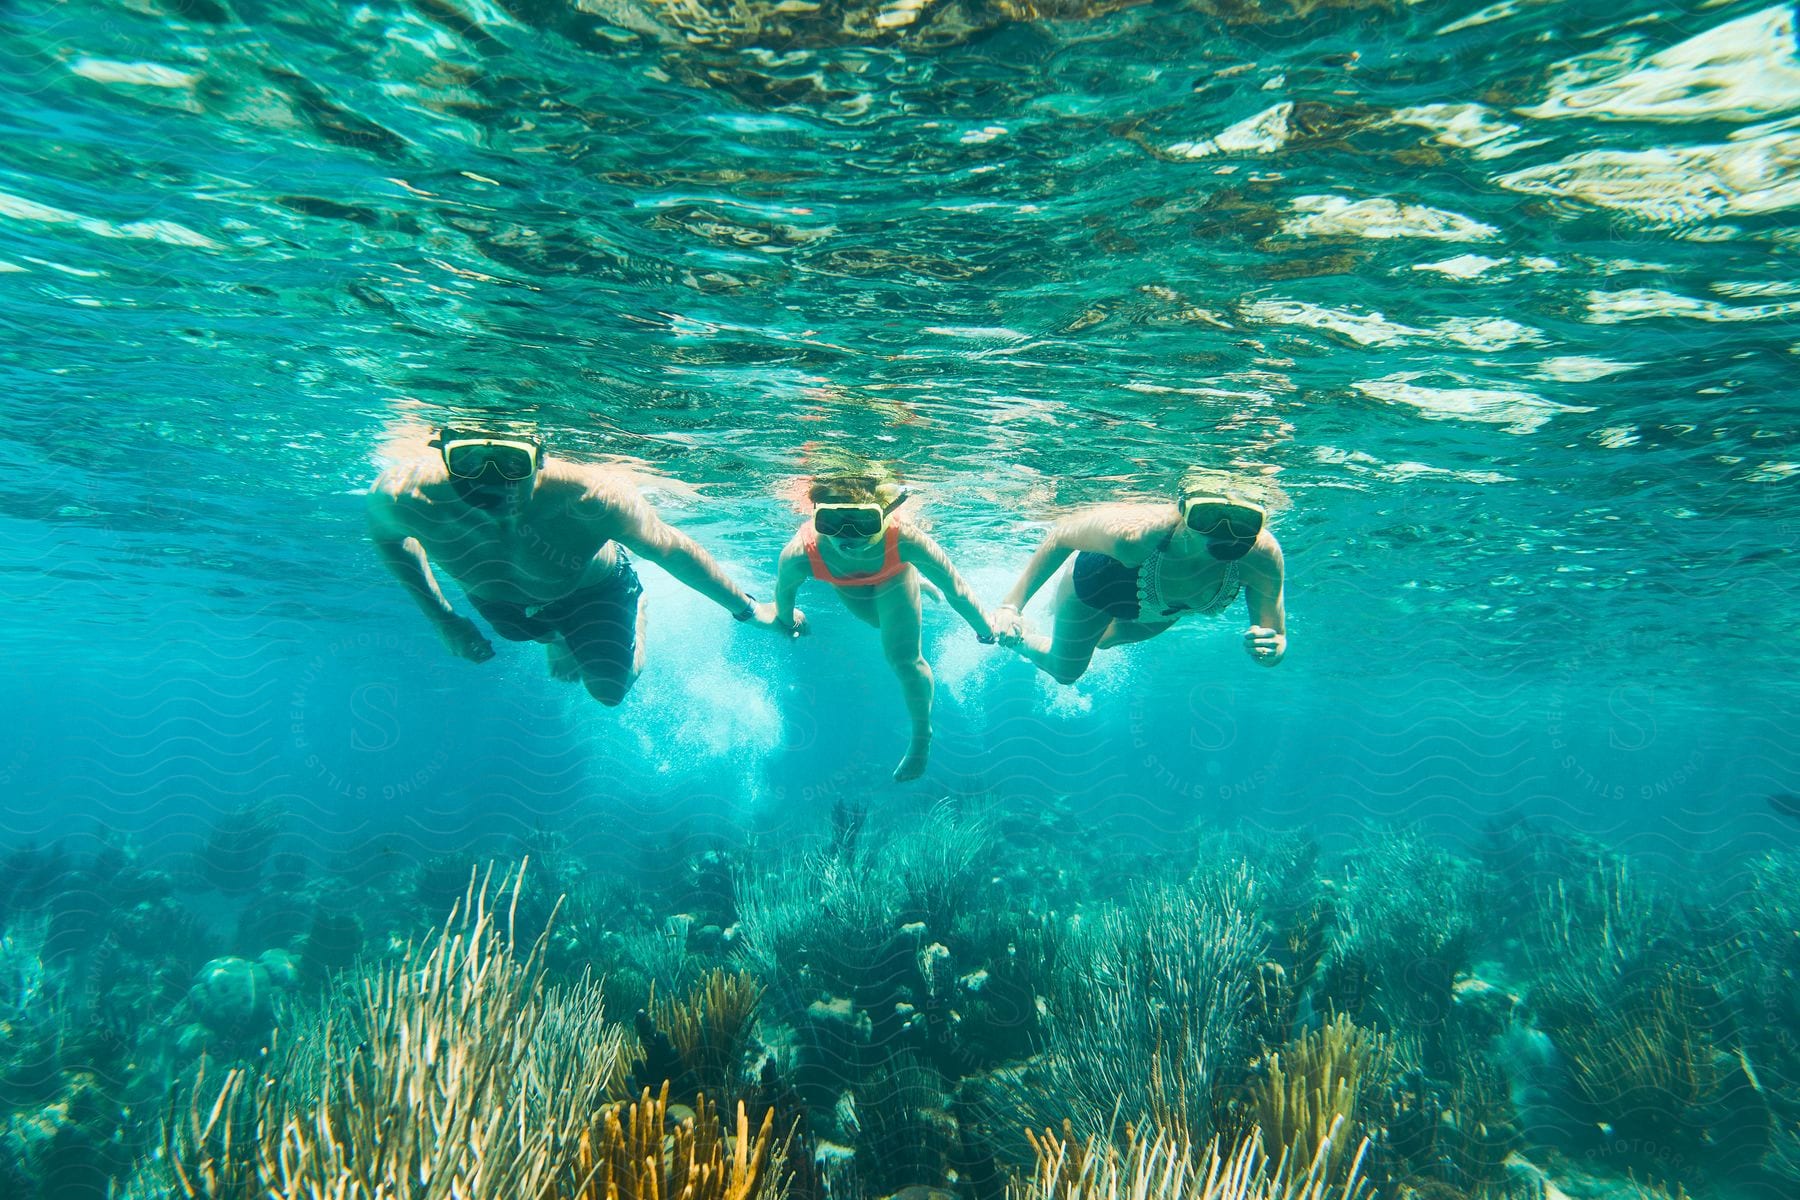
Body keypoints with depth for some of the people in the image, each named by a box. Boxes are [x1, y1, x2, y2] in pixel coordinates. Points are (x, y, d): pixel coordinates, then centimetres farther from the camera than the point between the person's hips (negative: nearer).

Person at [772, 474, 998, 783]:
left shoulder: (904, 540, -50)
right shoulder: (799, 556, -46)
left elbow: (955, 589, -33)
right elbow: (784, 593, -20)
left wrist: (986, 630, -20)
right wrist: (788, 621, 0)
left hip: (893, 572, -2)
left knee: (904, 660, -5)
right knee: (880, 619, 29)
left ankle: (921, 738, 22)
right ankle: (916, 583, 62)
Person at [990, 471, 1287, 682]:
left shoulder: (1261, 554, -42)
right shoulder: (1136, 532, -50)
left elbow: (1276, 640, -30)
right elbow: (1062, 534, -29)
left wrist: (1271, 648, -55)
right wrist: (1012, 604, -31)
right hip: (1096, 584, -4)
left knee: (1103, 640, 35)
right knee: (1064, 672, 18)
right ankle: (1016, 636, 48)